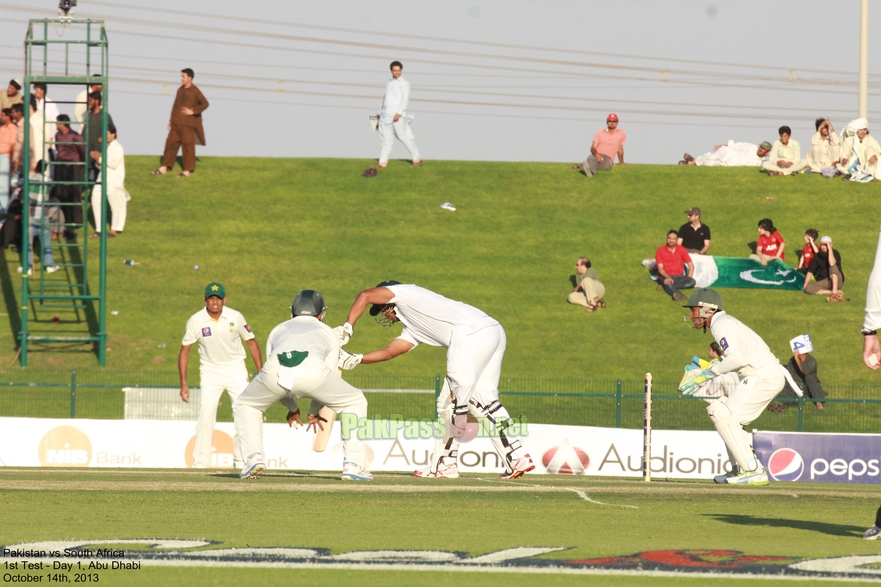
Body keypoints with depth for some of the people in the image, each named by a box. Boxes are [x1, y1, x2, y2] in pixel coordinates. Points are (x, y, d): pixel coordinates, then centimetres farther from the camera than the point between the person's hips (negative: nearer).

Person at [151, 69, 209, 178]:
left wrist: (193, 111, -15)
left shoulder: (195, 91, -7)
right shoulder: (180, 90, 13)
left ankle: (187, 171, 4)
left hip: (188, 124, -7)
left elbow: (205, 104, -11)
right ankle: (164, 168, 12)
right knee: (170, 143, 7)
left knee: (187, 146, -2)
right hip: (176, 124, 7)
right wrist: (171, 121, 16)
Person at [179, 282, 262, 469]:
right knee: (206, 417, -10)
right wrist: (183, 383, -9)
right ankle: (200, 464, -4)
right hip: (210, 372, -1)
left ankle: (242, 460, 8)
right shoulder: (196, 321, -12)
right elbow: (184, 350, -5)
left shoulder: (236, 317, -11)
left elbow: (251, 343, 0)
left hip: (236, 370, 1)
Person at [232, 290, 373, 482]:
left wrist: (292, 408, 55)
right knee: (355, 402, 24)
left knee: (244, 406, 31)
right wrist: (314, 412, 49)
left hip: (275, 372, 1)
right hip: (313, 370, -1)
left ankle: (254, 457, 10)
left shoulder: (278, 329, 41)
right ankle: (353, 465, 12)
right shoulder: (329, 333, 37)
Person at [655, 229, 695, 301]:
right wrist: (667, 277, -27)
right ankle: (676, 294, -73)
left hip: (679, 277, 3)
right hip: (665, 277, -3)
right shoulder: (660, 251, 1)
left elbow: (691, 265, 8)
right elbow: (660, 268, -7)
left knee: (692, 282, -28)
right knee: (667, 282, -40)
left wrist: (688, 279, -8)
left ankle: (666, 285, -38)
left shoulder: (681, 250, 8)